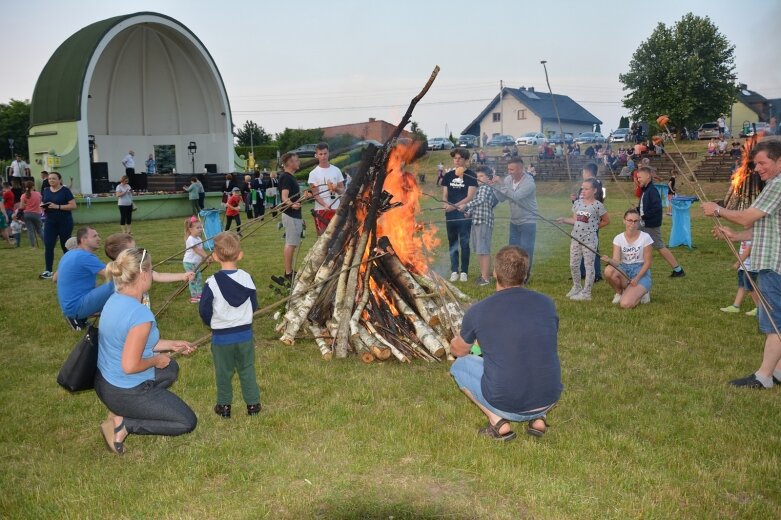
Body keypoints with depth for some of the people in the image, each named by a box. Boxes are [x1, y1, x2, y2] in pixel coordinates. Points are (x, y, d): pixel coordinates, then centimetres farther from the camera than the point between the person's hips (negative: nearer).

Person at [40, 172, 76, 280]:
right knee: (48, 246, -4)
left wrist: (58, 206, -21)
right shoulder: (46, 191, 9)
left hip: (65, 222, -4)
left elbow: (73, 206, -12)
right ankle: (48, 271, -1)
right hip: (50, 222, 4)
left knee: (65, 246, 7)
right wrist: (43, 206, -6)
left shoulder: (65, 191, -7)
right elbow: (42, 204, 18)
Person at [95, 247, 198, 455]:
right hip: (126, 392, -8)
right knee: (188, 422, 5)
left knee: (171, 368, 29)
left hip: (104, 382, 8)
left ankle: (122, 411, 14)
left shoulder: (114, 299, -2)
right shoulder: (140, 314, -30)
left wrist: (171, 344, 14)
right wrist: (157, 360, -10)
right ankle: (124, 423, -2)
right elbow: (130, 365, -29)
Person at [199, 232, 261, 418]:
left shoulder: (212, 282, -17)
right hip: (245, 334, 2)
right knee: (247, 370, 15)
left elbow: (204, 311, -9)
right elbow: (254, 306, 2)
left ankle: (224, 405, 23)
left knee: (223, 372, 13)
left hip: (221, 337, -2)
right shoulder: (247, 278, -10)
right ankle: (253, 403, 21)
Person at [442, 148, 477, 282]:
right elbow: (445, 195, 9)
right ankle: (454, 271, 14)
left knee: (464, 243, 0)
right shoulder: (448, 176, 9)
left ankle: (464, 271, 8)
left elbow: (470, 197, -11)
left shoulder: (471, 175, -4)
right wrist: (446, 204, -13)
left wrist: (454, 206, -21)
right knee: (452, 243, 8)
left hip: (464, 214, -4)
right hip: (450, 215, 4)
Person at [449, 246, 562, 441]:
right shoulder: (547, 304, 0)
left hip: (506, 406, -3)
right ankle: (538, 418, 15)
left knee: (459, 366, 20)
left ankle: (498, 422, 5)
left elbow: (458, 351, 14)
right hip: (549, 400, 4)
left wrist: (455, 342, 39)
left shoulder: (477, 311, -7)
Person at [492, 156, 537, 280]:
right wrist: (496, 186, -18)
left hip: (528, 221, -6)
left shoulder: (529, 182, -21)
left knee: (526, 250, -2)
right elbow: (501, 198, -2)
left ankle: (526, 274, 13)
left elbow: (516, 196, -33)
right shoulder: (508, 179, -4)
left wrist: (501, 184, -31)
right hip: (514, 221, 6)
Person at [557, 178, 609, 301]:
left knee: (589, 265, 2)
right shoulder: (577, 203, 5)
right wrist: (563, 220, -4)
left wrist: (594, 227, 2)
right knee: (573, 265, 11)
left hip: (589, 239, -5)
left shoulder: (597, 205, -9)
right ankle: (576, 287, 29)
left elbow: (607, 221, 2)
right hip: (576, 238, 6)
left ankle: (586, 292, 7)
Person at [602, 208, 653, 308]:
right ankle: (619, 292, -2)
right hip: (624, 270, 3)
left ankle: (641, 292, 10)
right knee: (608, 270, -34)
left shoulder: (645, 237, -9)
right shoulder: (618, 238, -2)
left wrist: (637, 278, -17)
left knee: (626, 304, -25)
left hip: (641, 271, -3)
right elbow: (616, 261, -13)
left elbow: (647, 262, -6)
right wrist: (609, 260, -36)